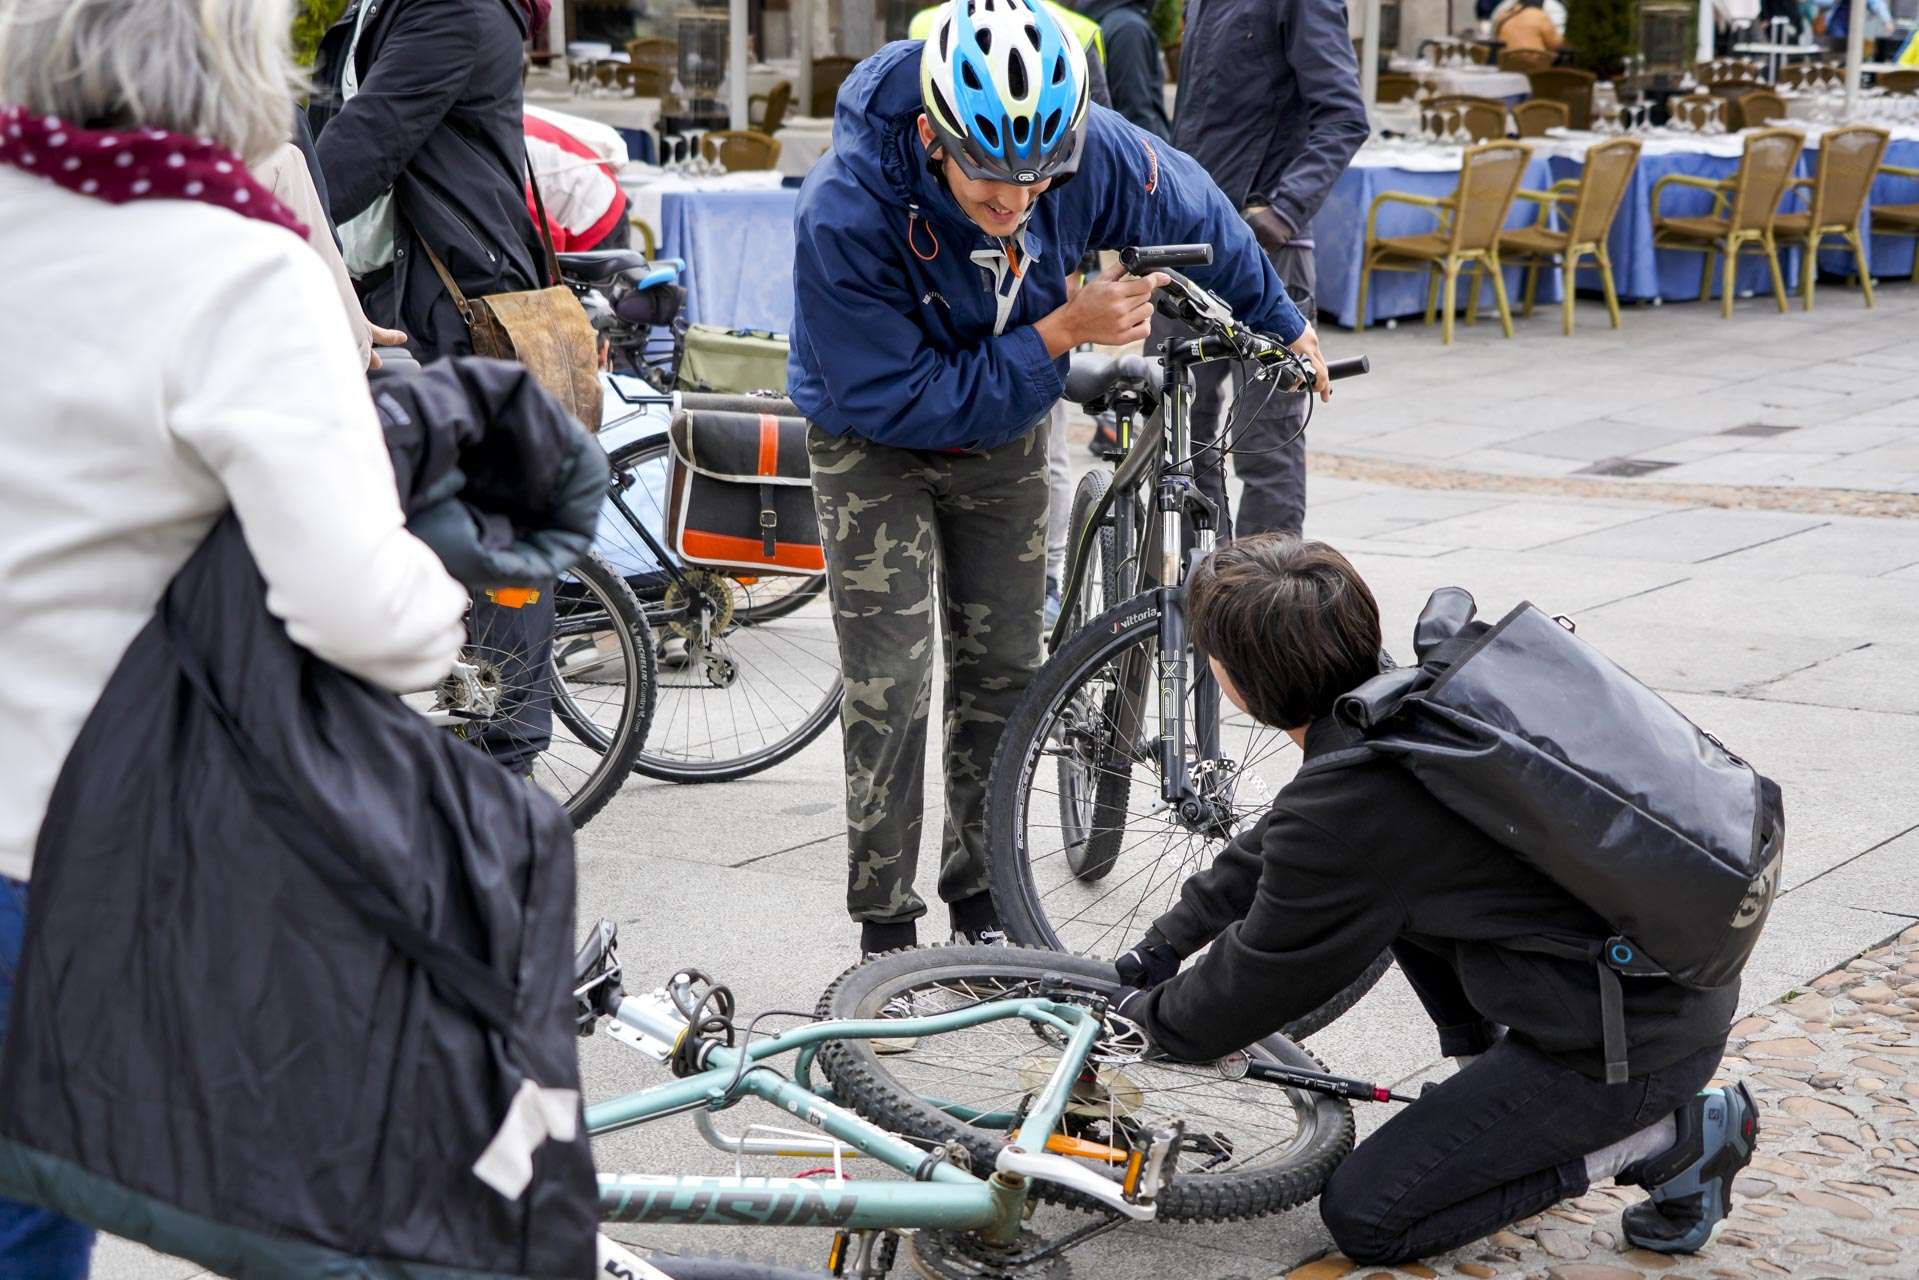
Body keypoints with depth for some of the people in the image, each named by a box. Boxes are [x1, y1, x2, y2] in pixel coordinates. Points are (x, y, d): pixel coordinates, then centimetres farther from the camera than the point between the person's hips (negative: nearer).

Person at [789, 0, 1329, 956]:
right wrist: (1061, 332, -34)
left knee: (1005, 671, 9)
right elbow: (896, 402, -31)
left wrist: (1281, 324, 12)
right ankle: (885, 931, 3)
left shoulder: (1088, 148, -26)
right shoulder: (843, 214, -37)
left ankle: (982, 901, 22)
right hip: (875, 444, -4)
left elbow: (1192, 212, -3)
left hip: (1004, 430, 4)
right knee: (890, 689, -9)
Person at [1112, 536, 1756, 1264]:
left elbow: (1256, 983, -6)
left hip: (1634, 1047, -9)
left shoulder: (1348, 805, -22)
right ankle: (1494, 1079, 21)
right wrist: (1169, 938, 30)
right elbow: (1274, 849, 23)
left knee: (1363, 1217, 0)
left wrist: (1149, 1017, 13)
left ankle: (1668, 1135, 0)